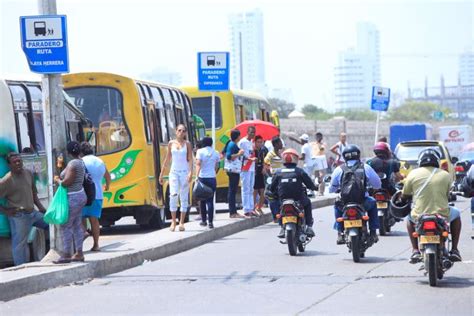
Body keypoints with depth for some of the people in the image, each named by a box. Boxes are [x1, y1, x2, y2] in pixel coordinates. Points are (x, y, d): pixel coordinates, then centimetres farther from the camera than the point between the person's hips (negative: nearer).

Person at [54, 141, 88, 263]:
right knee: (77, 226, 11)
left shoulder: (72, 164, -18)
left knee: (65, 226, -6)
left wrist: (58, 181, -5)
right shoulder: (80, 162, 11)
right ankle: (79, 254, 11)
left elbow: (67, 182, -23)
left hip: (73, 198, -10)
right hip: (80, 195, 10)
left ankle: (66, 255, -7)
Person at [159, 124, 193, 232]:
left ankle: (181, 222, 6)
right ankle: (173, 221, -11)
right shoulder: (171, 143, 8)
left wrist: (191, 172, -17)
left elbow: (190, 159, -3)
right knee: (173, 195, -16)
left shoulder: (187, 144, 3)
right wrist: (161, 174, 11)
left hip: (184, 172, -1)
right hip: (174, 171, 1)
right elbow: (167, 160, 12)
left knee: (184, 197, 1)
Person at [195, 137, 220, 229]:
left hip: (202, 177, -2)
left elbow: (198, 164, -13)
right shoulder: (215, 153, 7)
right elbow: (216, 166, 13)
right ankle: (210, 222, -7)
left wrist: (197, 176, -16)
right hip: (212, 178, 2)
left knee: (202, 200, 12)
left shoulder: (200, 151, -3)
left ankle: (204, 220, 18)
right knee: (210, 200, 2)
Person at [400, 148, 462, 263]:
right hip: (442, 216, 0)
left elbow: (404, 196, 8)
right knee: (456, 214, 32)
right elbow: (447, 195, 11)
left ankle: (415, 251, 21)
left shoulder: (413, 174, 0)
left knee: (410, 218, 36)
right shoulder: (446, 175, 0)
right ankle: (454, 250, 25)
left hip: (419, 217, 1)